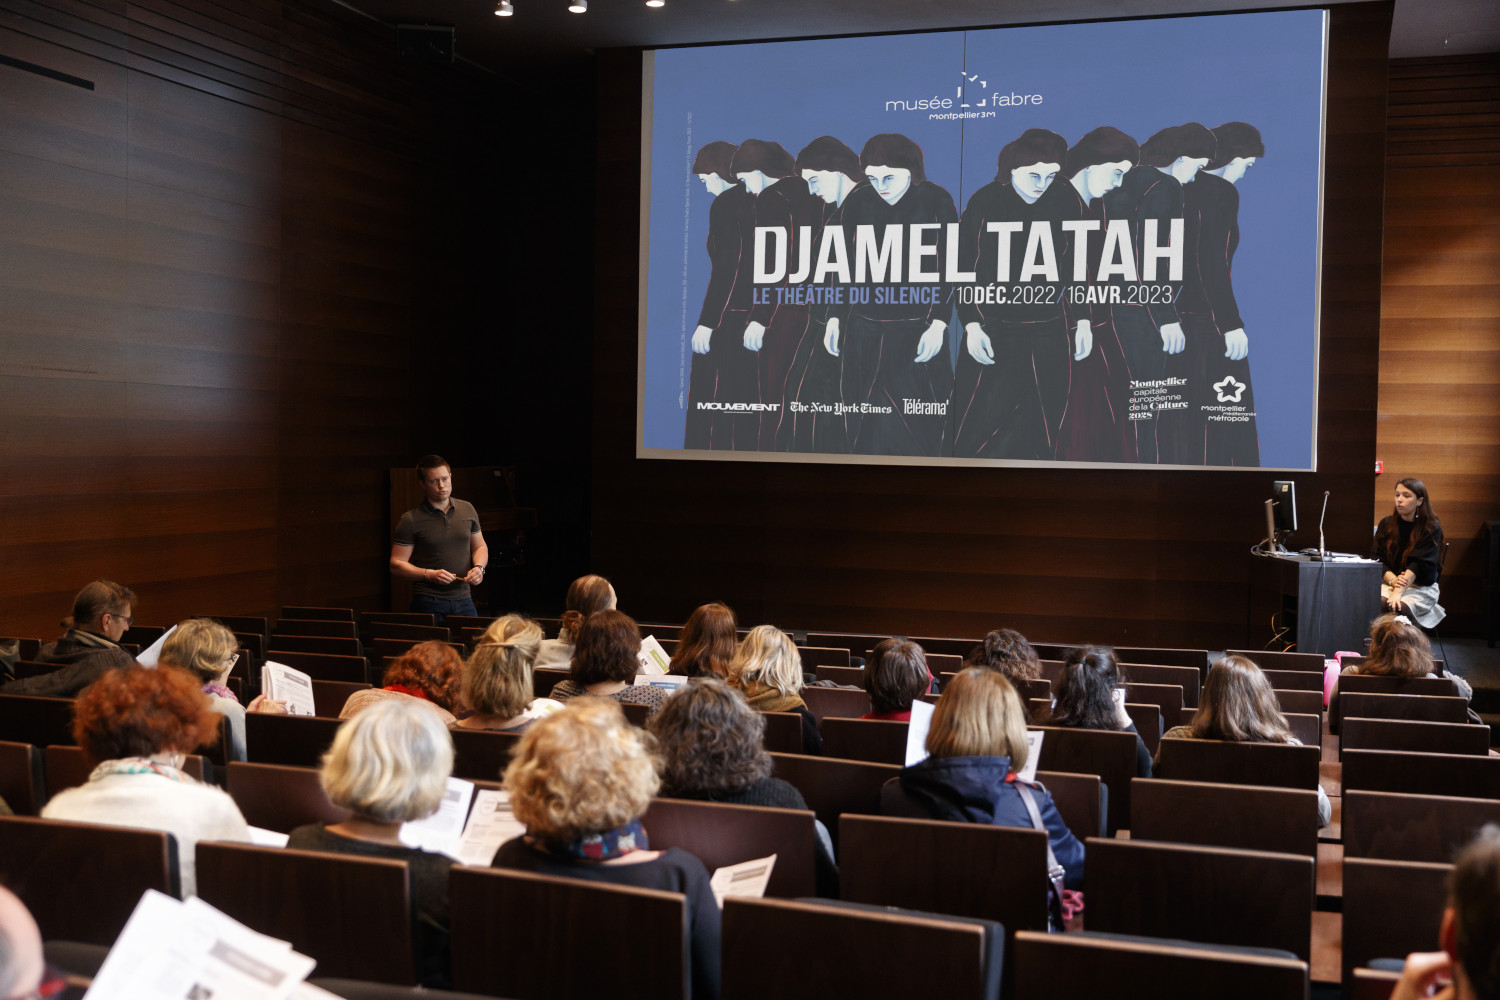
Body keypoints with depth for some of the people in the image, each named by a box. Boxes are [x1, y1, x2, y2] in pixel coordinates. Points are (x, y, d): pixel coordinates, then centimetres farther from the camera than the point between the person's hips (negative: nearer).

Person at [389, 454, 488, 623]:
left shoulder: (467, 509, 10)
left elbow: (480, 546, 21)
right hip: (428, 604, -4)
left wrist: (479, 567, -1)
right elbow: (396, 565, -4)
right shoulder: (410, 520, -4)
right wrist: (429, 574, -18)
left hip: (463, 601, 4)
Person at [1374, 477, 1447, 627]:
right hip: (1388, 581, 3)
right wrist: (1393, 580, -19)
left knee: (1396, 607, -34)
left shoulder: (1431, 528, -4)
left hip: (1421, 587, -3)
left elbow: (1419, 564, -16)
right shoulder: (1386, 524, 8)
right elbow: (1379, 560, 2)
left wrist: (1398, 592, -28)